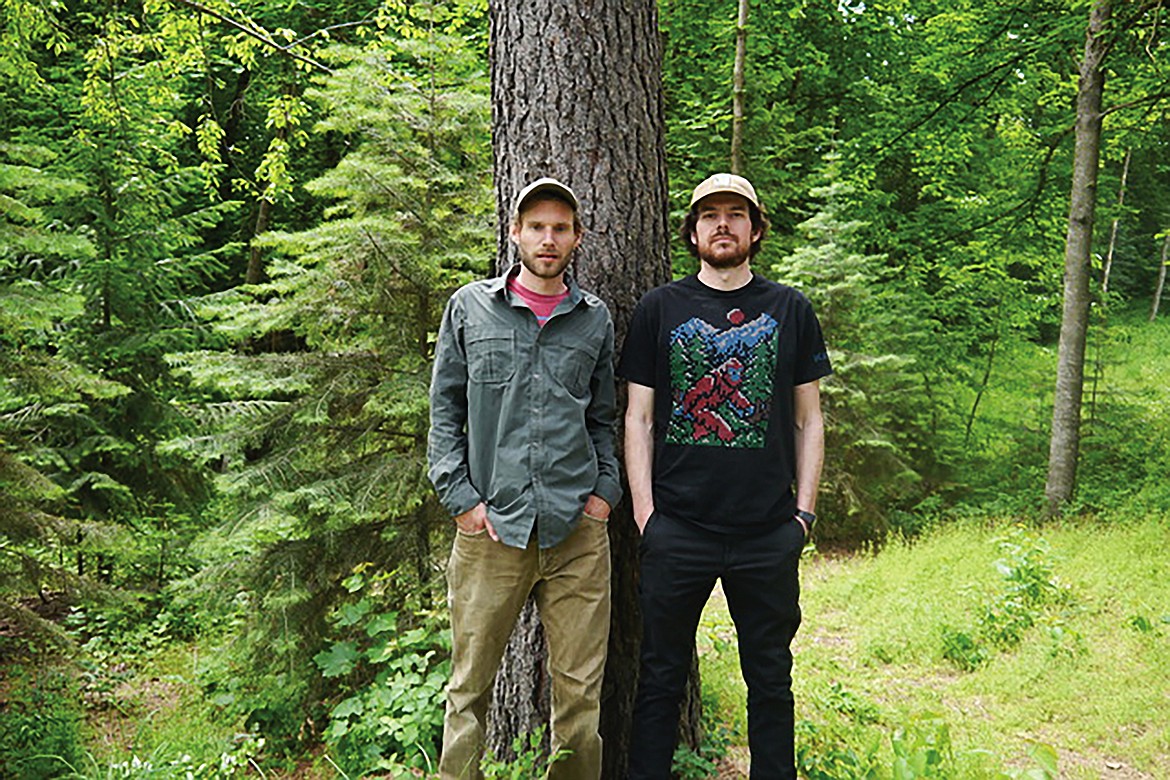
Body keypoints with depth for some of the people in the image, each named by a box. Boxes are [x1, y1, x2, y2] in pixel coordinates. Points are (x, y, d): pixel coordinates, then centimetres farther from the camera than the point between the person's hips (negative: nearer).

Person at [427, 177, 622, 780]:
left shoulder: (596, 318, 12)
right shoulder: (470, 307, 7)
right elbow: (445, 411, 7)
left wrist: (605, 490, 5)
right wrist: (460, 498, -2)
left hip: (577, 528, 2)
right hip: (491, 526, -1)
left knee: (580, 690, 7)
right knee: (470, 685, 6)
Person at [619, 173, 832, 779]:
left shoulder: (790, 310, 7)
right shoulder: (659, 309, 4)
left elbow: (808, 418, 10)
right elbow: (638, 417, 4)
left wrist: (805, 508, 3)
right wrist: (643, 508, -3)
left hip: (769, 533, 1)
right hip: (678, 530, -1)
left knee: (770, 679, 14)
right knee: (660, 677, 10)